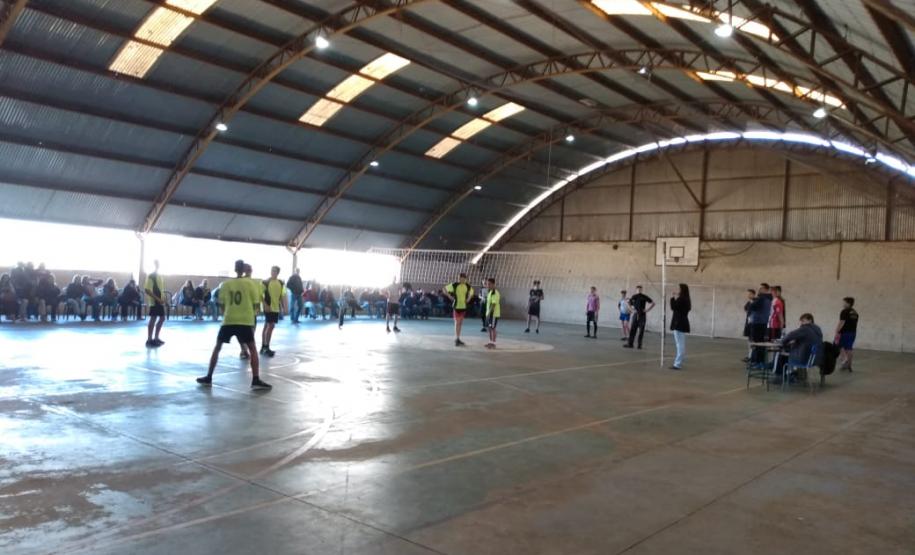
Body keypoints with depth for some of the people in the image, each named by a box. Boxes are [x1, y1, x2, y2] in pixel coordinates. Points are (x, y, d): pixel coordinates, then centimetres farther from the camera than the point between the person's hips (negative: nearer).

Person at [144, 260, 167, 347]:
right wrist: (157, 299, -22)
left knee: (162, 318, 12)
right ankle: (149, 340, -1)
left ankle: (156, 338, 20)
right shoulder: (150, 276, -11)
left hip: (160, 301, 9)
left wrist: (164, 298, 9)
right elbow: (146, 290, -18)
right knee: (153, 319, -6)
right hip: (154, 301, -9)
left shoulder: (160, 276, 16)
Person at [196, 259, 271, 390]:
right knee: (253, 349, 4)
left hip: (228, 320, 2)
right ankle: (256, 380, -7)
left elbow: (222, 302, 11)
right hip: (245, 321, -2)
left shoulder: (226, 284, 4)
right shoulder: (248, 283, -2)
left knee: (217, 347, 17)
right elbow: (255, 302, 1)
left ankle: (208, 378, 18)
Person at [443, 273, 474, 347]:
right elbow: (445, 289, -6)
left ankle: (458, 339, 21)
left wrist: (468, 299, 7)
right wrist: (450, 297, -10)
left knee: (460, 323, 12)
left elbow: (471, 292, 22)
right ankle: (456, 340, -6)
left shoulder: (468, 286, 2)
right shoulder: (454, 285, -13)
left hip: (463, 306, 6)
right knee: (457, 322, -7)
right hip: (456, 306, -5)